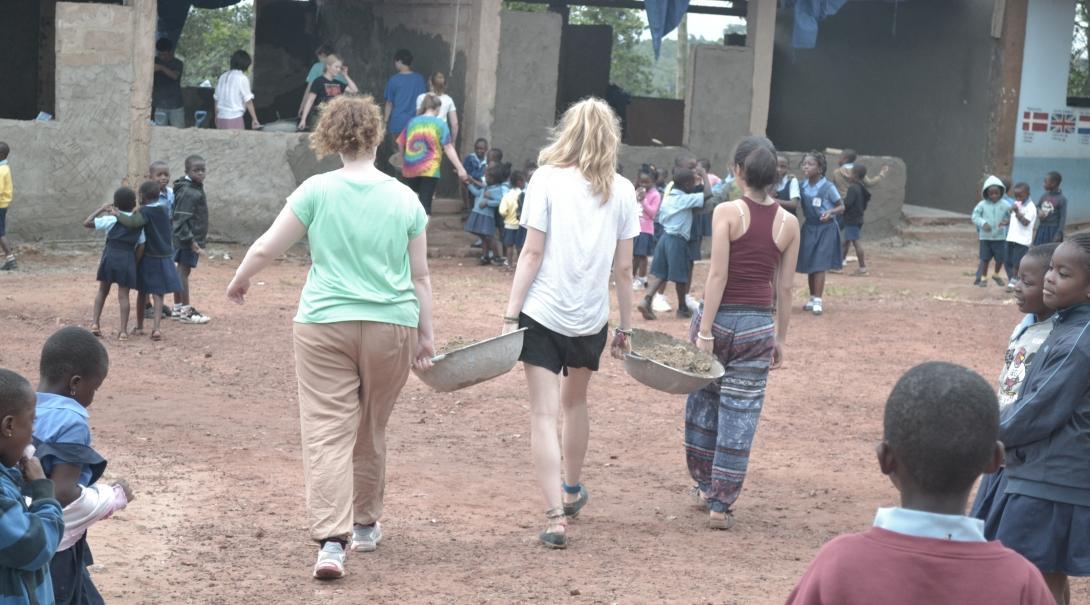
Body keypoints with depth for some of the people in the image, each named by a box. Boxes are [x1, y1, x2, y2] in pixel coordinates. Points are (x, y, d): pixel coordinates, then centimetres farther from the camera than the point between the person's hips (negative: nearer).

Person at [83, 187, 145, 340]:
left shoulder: (111, 220, 1)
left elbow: (86, 223, -1)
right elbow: (141, 247, 3)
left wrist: (101, 210, 9)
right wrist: (134, 263, 13)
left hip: (110, 258, 0)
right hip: (127, 260, 0)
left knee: (102, 290, 16)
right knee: (123, 295, 1)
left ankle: (95, 323, 8)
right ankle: (123, 330, -4)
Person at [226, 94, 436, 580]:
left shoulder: (316, 190, -3)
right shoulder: (404, 198, 3)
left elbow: (266, 249, -1)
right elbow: (420, 276, 7)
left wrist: (238, 282, 18)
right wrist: (425, 335, 16)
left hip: (325, 326, -2)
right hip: (391, 327, 2)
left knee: (328, 433, -4)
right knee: (371, 431, 18)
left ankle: (331, 540, -16)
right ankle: (365, 525, 32)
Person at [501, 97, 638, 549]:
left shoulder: (546, 179, -6)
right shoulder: (621, 190, 1)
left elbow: (532, 253, -10)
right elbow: (623, 267, 3)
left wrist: (510, 315, -7)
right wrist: (625, 327, 12)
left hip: (543, 312, -3)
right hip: (592, 318, 3)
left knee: (545, 414, -3)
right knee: (575, 401, 25)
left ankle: (556, 517, -12)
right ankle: (572, 490, 42)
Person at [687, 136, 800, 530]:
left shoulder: (727, 212, -9)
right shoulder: (789, 223, 1)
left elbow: (717, 274, -14)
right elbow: (784, 288, 4)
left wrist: (704, 331, -14)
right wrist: (781, 338, 13)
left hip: (718, 316, -2)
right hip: (758, 324, 2)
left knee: (703, 403, 17)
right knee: (740, 413, 5)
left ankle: (705, 486, 29)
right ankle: (721, 504, 6)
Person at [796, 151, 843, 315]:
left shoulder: (828, 187, -14)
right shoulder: (802, 186, -2)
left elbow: (841, 207, -6)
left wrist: (830, 212, -25)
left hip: (825, 229, -5)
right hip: (809, 228, 5)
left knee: (820, 265, -8)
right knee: (808, 265, 9)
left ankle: (818, 300, -4)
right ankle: (813, 298, 23)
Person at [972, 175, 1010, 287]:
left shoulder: (1004, 205, -4)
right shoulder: (982, 205, -4)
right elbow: (975, 216, -2)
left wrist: (1007, 221, -25)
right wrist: (983, 223, -17)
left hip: (1000, 236, 1)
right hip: (985, 236, -1)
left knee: (1000, 258, 6)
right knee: (985, 258, 5)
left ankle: (996, 275, 33)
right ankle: (983, 278, 20)